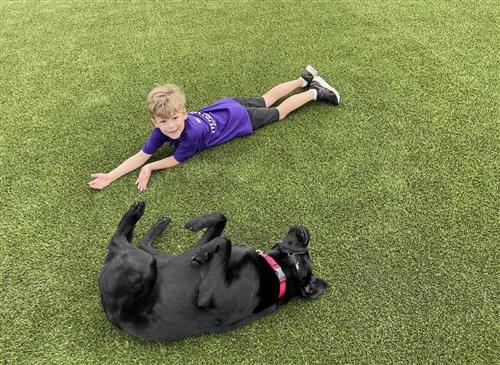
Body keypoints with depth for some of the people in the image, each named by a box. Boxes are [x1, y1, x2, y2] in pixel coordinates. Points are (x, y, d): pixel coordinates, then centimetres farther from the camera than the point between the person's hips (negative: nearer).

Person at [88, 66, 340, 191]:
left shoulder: (191, 133, -39)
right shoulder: (162, 130, -23)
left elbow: (176, 160, -25)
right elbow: (141, 156, -24)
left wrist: (150, 168, -32)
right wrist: (111, 176, -32)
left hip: (237, 117, -5)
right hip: (224, 106, 5)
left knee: (278, 112, 14)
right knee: (265, 100, 24)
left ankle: (314, 92, 31)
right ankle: (305, 80, 41)